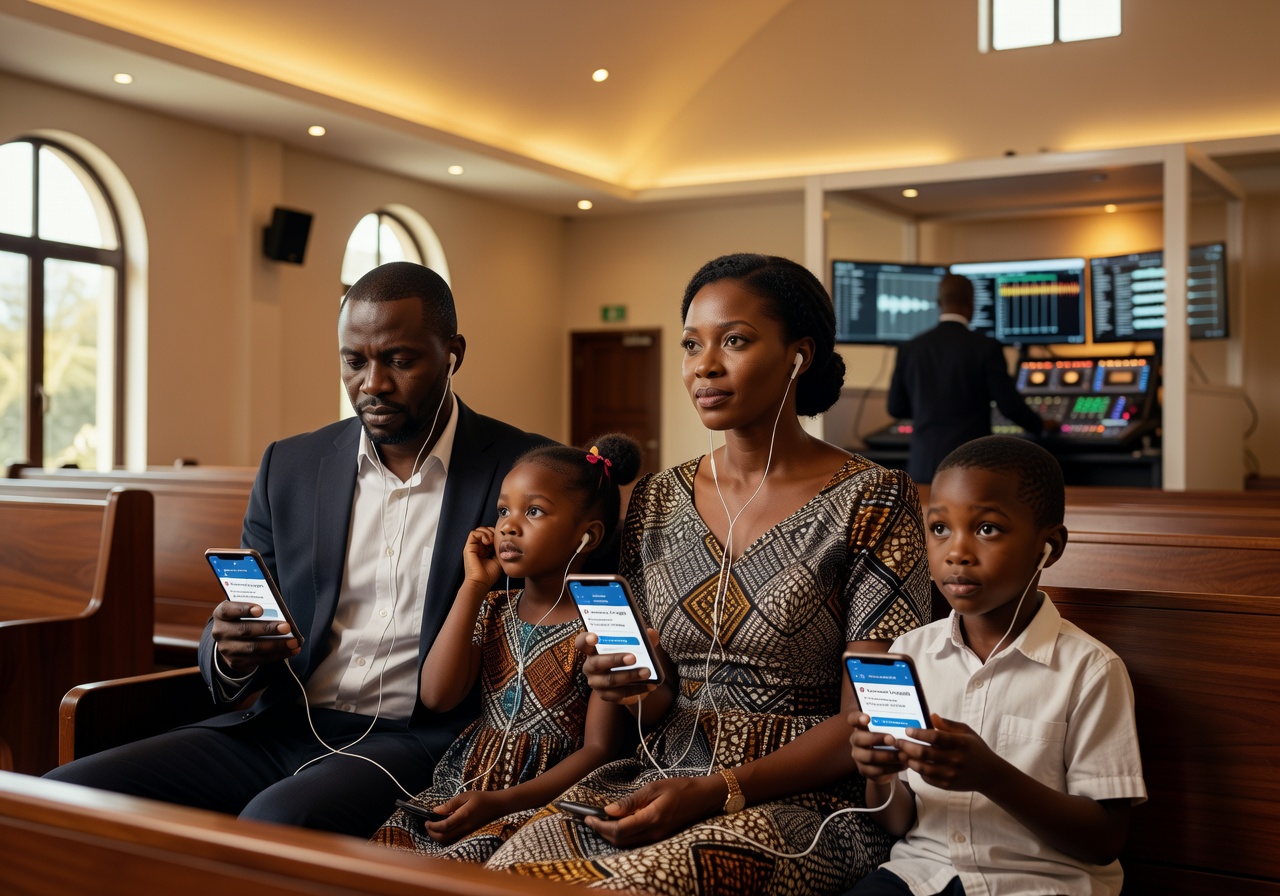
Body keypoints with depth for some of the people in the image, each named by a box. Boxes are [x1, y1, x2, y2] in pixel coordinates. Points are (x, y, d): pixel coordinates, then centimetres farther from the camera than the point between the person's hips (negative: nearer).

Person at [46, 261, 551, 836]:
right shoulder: (290, 466, 11)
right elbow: (223, 641, 16)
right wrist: (230, 654, -9)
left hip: (422, 740, -4)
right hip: (285, 725, 5)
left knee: (278, 819, -35)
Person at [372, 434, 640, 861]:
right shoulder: (490, 609, 10)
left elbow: (598, 750, -11)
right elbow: (437, 696, -5)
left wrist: (501, 801, -20)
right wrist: (474, 586, -5)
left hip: (538, 798, -5)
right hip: (460, 787, 6)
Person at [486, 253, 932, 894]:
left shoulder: (872, 501, -6)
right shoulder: (657, 502, 9)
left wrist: (720, 791, -18)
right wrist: (639, 687, -9)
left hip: (800, 800, -4)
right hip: (656, 781, 5)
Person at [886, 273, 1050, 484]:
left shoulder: (909, 349, 3)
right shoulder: (986, 348, -7)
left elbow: (896, 408, 11)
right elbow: (1009, 405, -5)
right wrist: (1041, 427, 15)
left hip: (923, 466, 3)